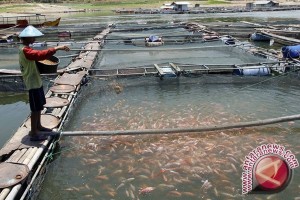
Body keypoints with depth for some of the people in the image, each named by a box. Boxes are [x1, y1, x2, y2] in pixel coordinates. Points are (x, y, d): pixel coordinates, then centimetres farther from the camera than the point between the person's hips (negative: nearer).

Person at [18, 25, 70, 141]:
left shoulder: (24, 48, 11)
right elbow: (40, 55, -39)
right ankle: (33, 134, 6)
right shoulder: (25, 50, -22)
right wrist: (56, 49, -43)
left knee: (39, 106, 20)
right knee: (36, 108, -3)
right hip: (33, 83, -10)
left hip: (36, 81, 10)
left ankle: (38, 126, 35)